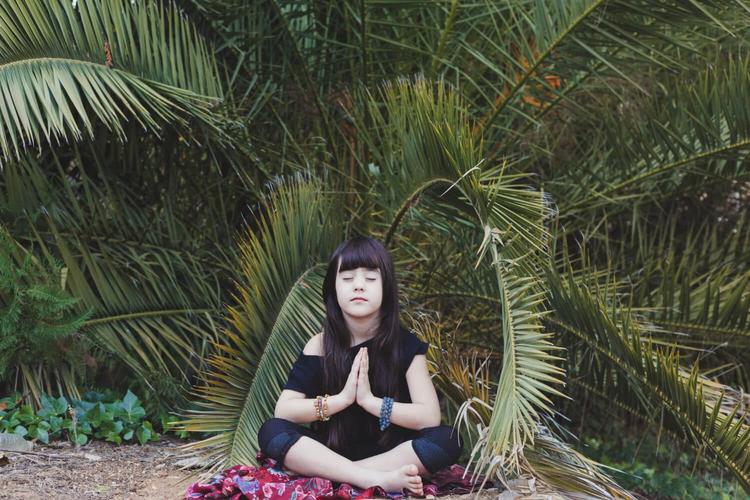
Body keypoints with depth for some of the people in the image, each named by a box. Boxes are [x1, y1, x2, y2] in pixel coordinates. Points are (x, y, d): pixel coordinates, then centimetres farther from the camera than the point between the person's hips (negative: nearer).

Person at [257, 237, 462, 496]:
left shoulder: (405, 344, -6)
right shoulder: (321, 345, -4)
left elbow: (430, 417, -15)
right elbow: (282, 410, -10)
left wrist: (370, 400, -22)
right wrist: (341, 398, -20)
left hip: (389, 453, 0)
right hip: (330, 452, 1)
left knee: (446, 440, -28)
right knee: (271, 431, -26)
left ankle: (328, 473, -29)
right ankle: (378, 480, -37)